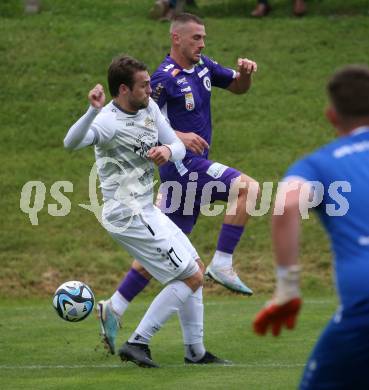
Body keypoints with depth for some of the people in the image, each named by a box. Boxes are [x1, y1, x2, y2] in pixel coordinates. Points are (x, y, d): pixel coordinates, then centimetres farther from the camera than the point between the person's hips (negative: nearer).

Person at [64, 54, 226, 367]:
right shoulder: (109, 122, -22)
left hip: (146, 210, 10)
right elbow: (71, 143, -41)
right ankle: (138, 343, -4)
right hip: (129, 216, -10)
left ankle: (195, 351, 26)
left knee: (196, 268, 18)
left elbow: (179, 147, 8)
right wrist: (94, 111, -59)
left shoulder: (149, 108, 4)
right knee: (192, 277, -7)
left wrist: (168, 150, -16)